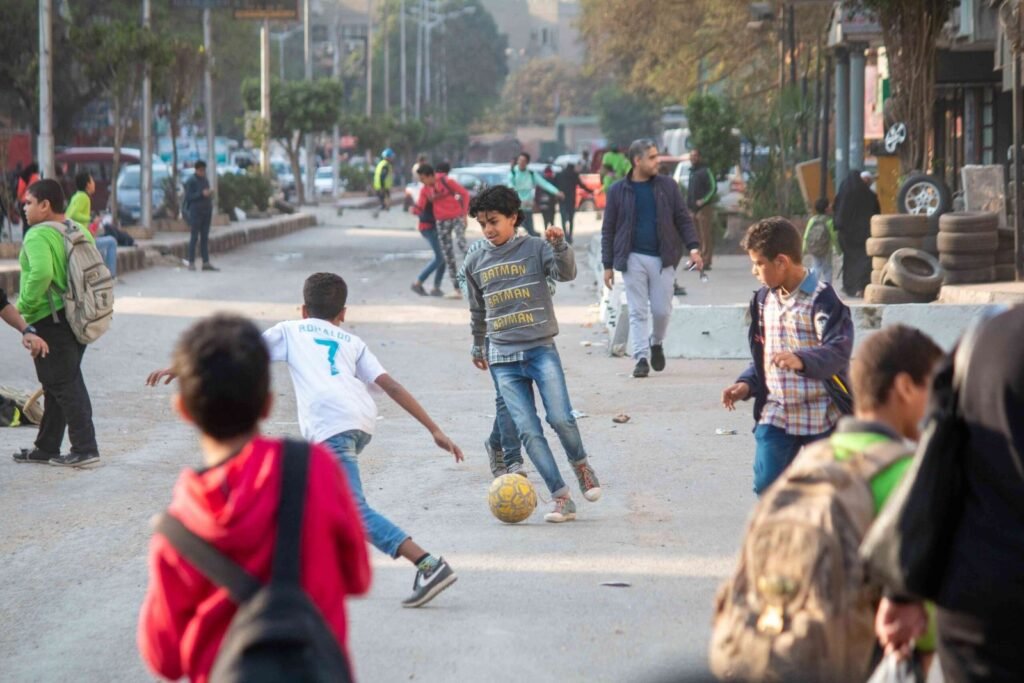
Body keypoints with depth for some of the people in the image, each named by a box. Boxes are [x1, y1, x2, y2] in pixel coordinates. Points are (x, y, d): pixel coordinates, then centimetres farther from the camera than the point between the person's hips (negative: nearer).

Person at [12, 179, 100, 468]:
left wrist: (23, 306, -20)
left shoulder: (38, 236, -16)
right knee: (56, 384, 16)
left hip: (50, 321, -9)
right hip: (77, 318, 9)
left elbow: (41, 273, -31)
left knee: (64, 386, -4)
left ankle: (85, 448, -4)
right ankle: (47, 447, 25)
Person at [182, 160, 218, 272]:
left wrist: (210, 194, 0)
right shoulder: (191, 181, -7)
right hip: (195, 212, -7)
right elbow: (188, 197, -13)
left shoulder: (206, 180, 14)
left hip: (206, 212, 7)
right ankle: (191, 263, 0)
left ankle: (206, 263, 4)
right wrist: (202, 194, -22)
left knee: (205, 238, 5)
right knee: (194, 237, -5)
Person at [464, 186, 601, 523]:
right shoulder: (475, 262, 12)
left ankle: (580, 464, 15)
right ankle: (562, 499, -6)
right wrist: (478, 346, 34)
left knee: (560, 418, -17)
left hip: (541, 349, -3)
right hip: (503, 358, 3)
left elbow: (566, 273, -14)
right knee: (528, 431, -8)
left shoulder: (534, 248, 1)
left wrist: (560, 246, -29)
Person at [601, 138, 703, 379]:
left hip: (662, 258, 1)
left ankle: (656, 343, 31)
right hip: (633, 258, -1)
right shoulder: (618, 191, 1)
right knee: (637, 312, -2)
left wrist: (693, 247, -8)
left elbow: (683, 219, 6)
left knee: (662, 310, 3)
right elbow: (608, 230, 5)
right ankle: (641, 358, 2)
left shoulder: (668, 186, 4)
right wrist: (608, 265, 1)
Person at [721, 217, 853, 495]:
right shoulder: (764, 300, 11)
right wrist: (747, 384, 5)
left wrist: (802, 360, -43)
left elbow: (838, 351, -26)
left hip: (820, 417, -6)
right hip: (775, 415, 6)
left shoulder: (822, 300, -14)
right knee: (766, 486, -5)